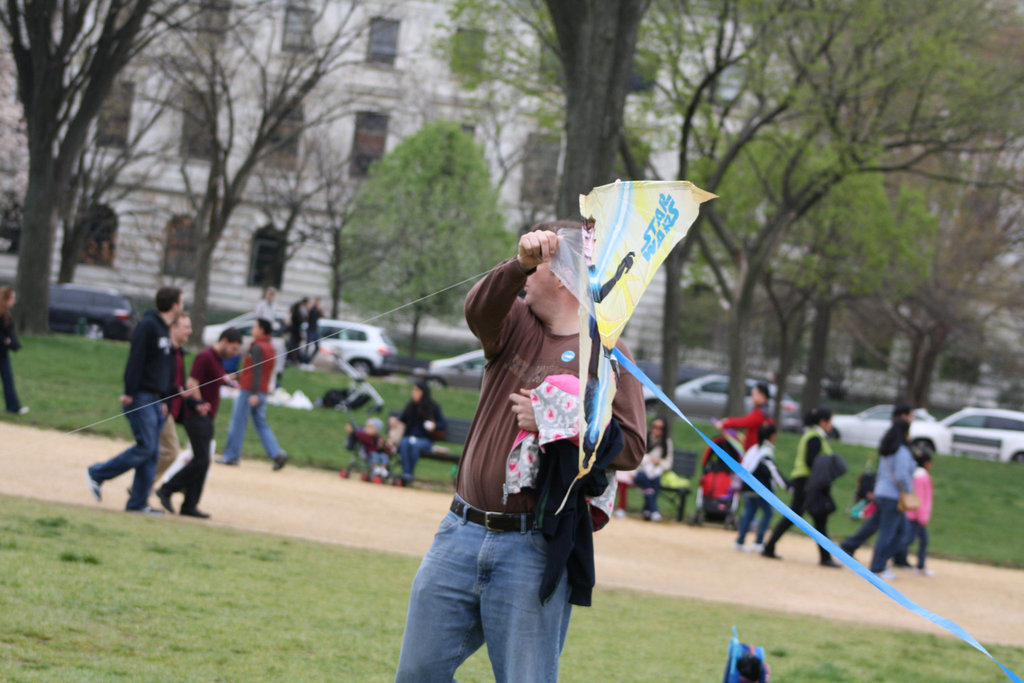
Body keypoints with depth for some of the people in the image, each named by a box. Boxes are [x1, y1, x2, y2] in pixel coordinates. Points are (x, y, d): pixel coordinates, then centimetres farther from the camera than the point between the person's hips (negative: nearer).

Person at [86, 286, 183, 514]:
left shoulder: (165, 330, 18)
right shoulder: (148, 325, -10)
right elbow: (136, 359, -17)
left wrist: (164, 400, 21)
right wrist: (129, 393, -22)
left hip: (155, 400, 9)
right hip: (141, 398, -9)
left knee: (152, 453, 5)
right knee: (145, 447, -13)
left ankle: (138, 502, 7)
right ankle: (97, 473, -2)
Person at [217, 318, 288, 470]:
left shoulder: (257, 348, -13)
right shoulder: (270, 348, 15)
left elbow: (257, 371, -21)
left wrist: (254, 393, -26)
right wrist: (239, 377, 33)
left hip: (249, 391, -8)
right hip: (262, 393, 8)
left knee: (238, 423, 0)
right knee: (261, 424, 8)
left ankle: (231, 456, 5)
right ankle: (277, 454, -6)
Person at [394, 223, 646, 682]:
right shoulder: (517, 322, 10)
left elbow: (630, 448, -8)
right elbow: (478, 309, -14)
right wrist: (519, 262, -31)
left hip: (531, 552, -4)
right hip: (462, 534, 5)